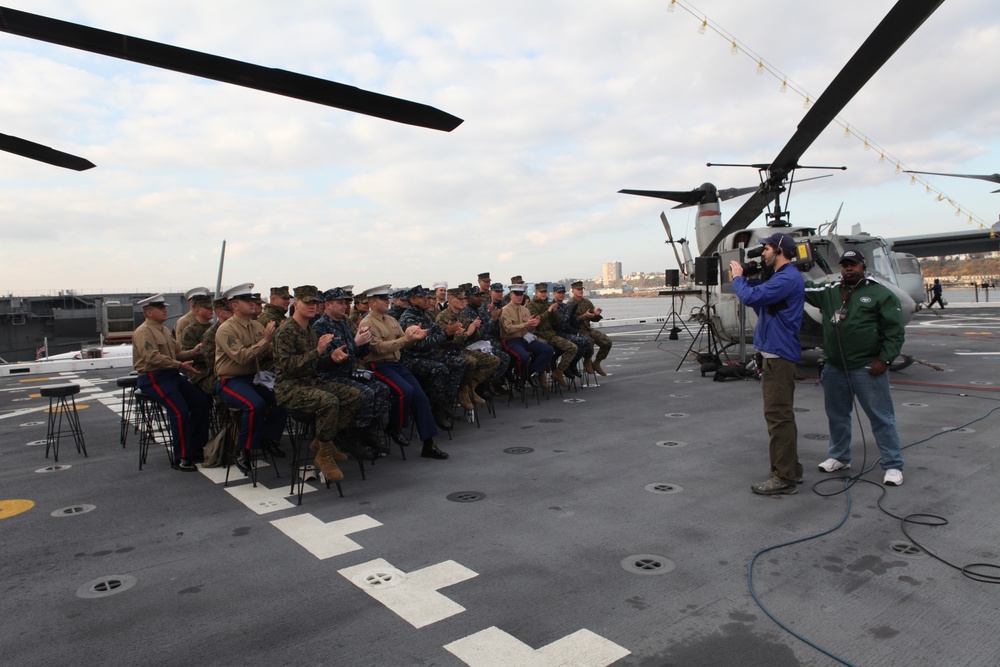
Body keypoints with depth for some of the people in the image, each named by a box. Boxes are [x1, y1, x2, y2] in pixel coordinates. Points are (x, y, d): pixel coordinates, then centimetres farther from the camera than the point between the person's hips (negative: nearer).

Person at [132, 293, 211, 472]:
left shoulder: (164, 330, 18)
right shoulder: (143, 332, -11)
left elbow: (175, 354, 14)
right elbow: (153, 358, -23)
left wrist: (192, 352, -5)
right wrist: (180, 365, -24)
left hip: (171, 375, 9)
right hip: (153, 378, -9)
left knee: (201, 401, 0)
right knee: (180, 410, -22)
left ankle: (197, 448, 10)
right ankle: (180, 458, -12)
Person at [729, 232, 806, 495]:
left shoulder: (788, 278, -17)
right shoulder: (782, 277, 18)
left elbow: (751, 297, -24)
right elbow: (759, 300, 21)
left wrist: (738, 277, -6)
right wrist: (744, 278, 9)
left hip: (779, 355, -11)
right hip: (774, 353, 11)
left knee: (778, 415, -8)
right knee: (780, 414, 17)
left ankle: (784, 477, -2)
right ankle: (790, 469, 28)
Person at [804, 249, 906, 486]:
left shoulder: (881, 293, -4)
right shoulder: (829, 292, 9)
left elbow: (895, 330, -6)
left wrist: (884, 359, -12)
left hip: (867, 368, -5)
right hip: (834, 367, 5)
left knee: (881, 417, 1)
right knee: (836, 415, 16)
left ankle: (893, 465, 11)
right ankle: (839, 457, 32)